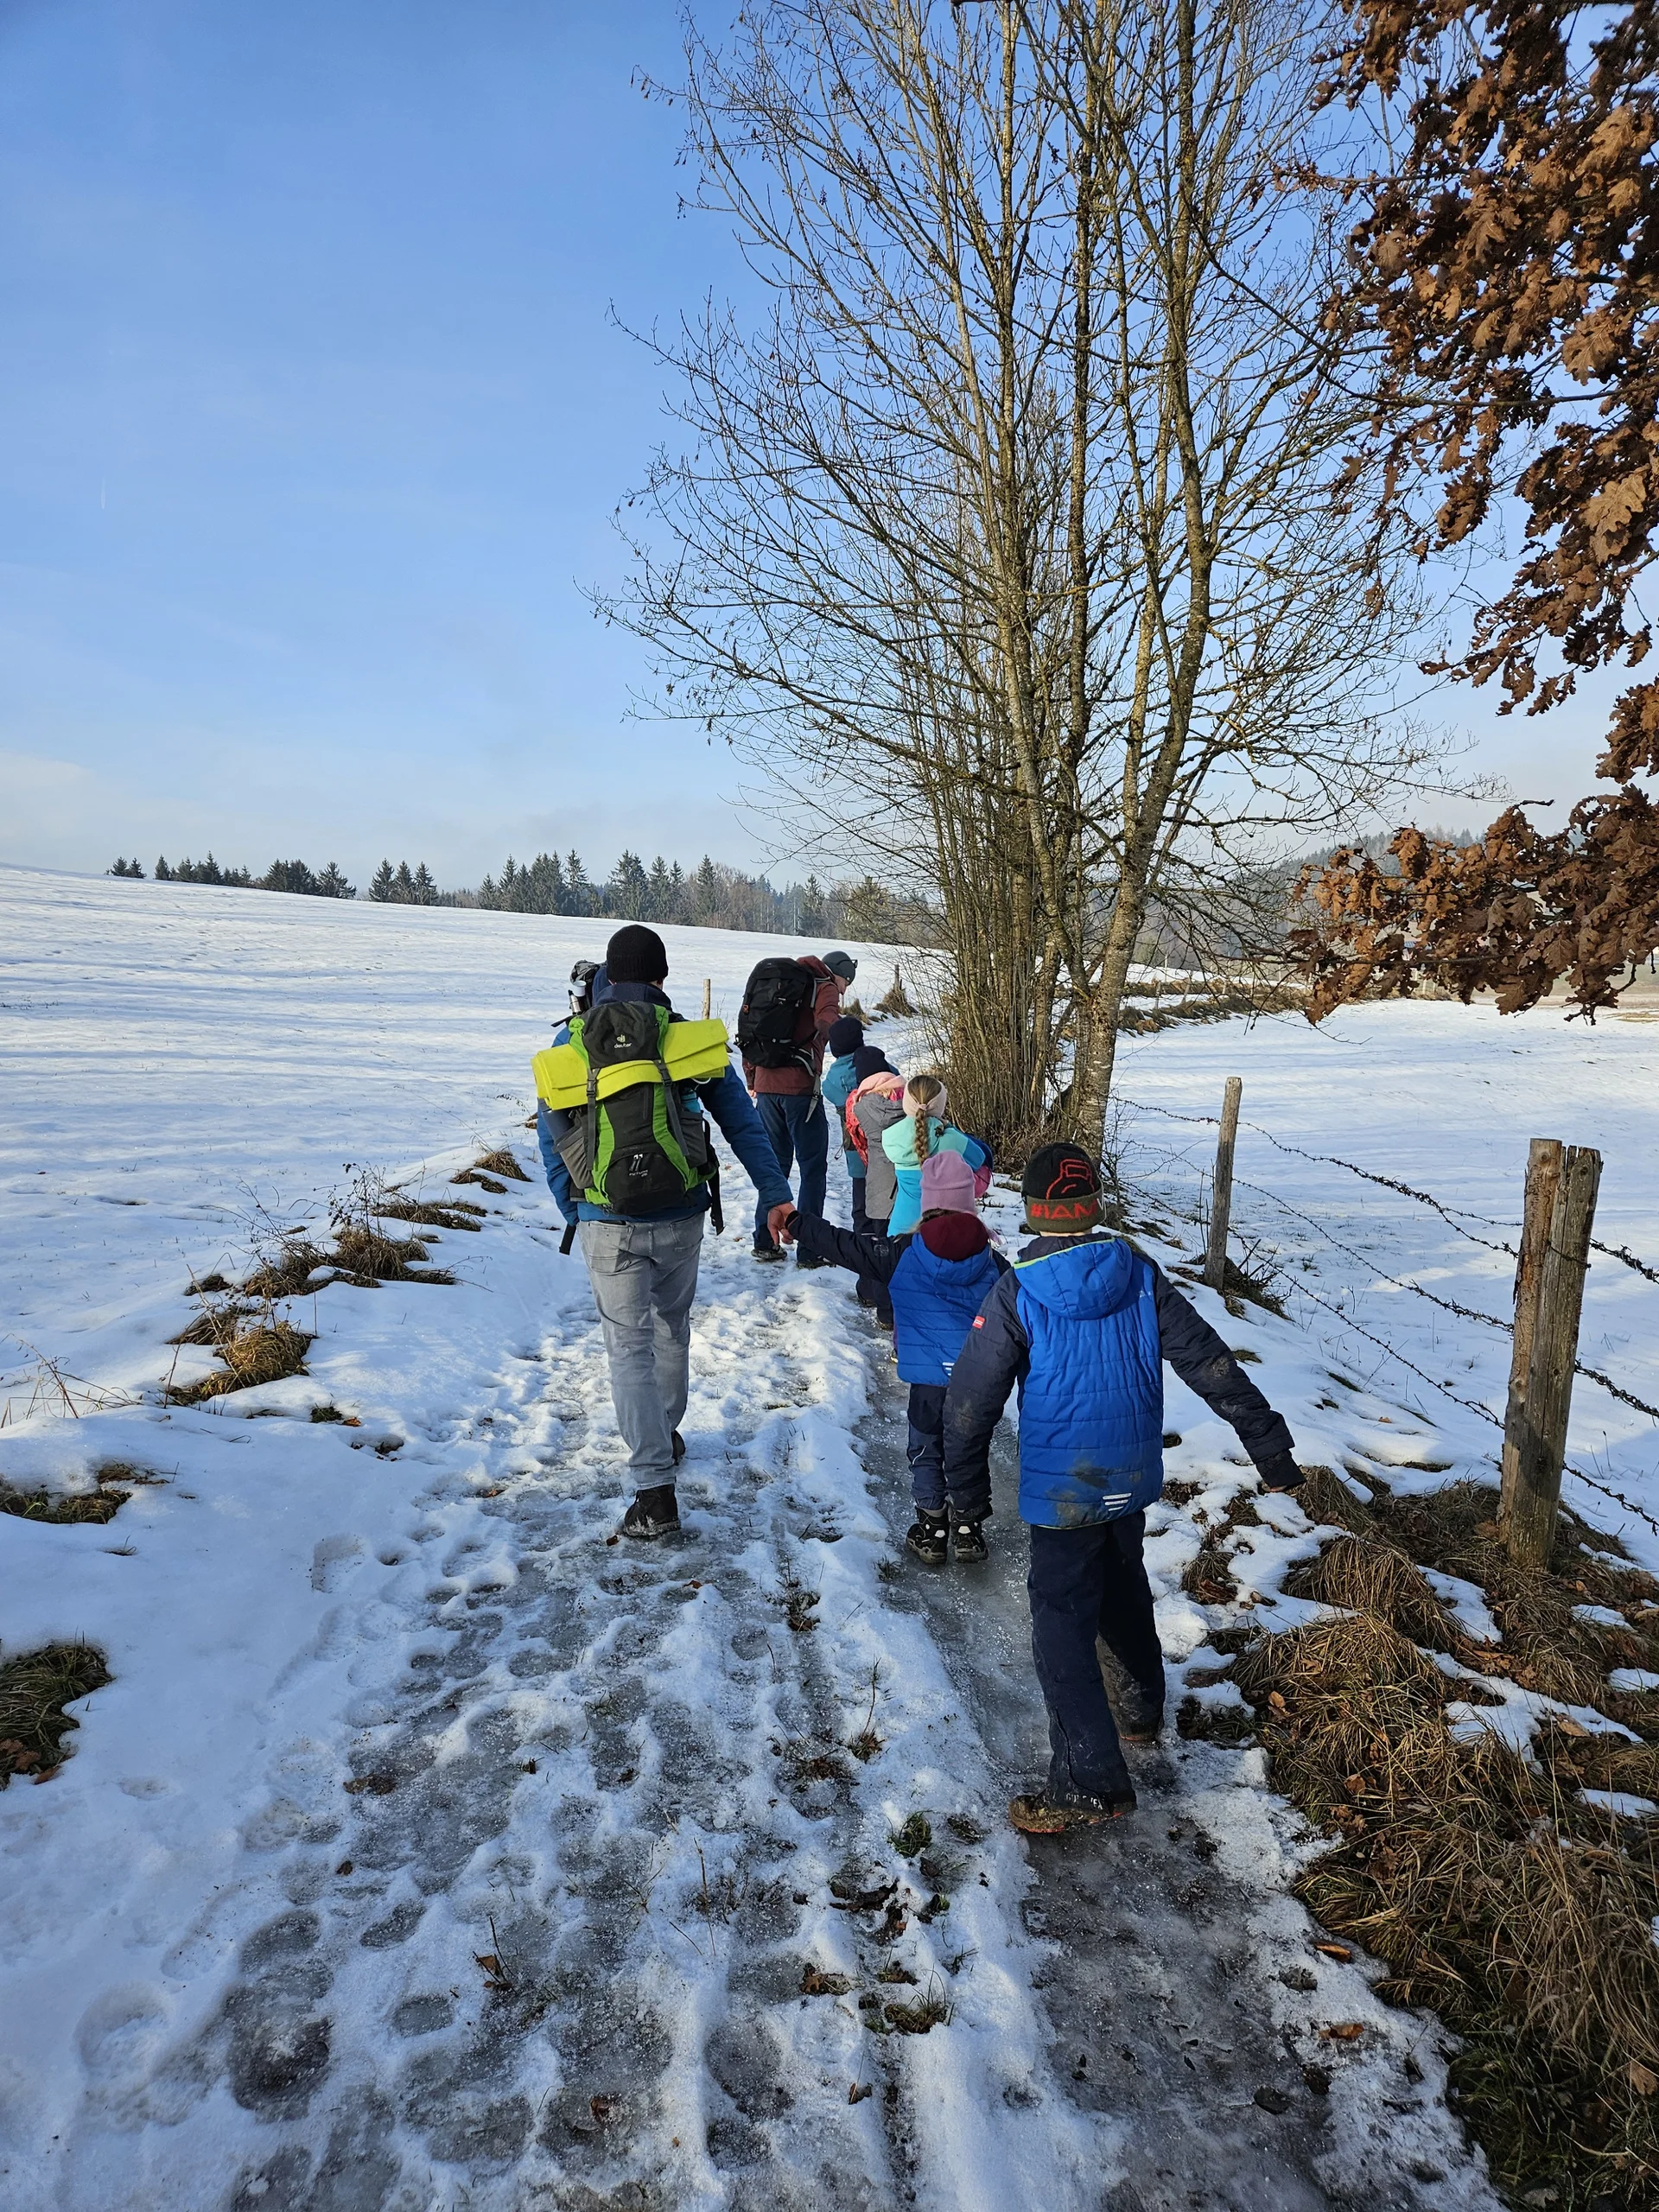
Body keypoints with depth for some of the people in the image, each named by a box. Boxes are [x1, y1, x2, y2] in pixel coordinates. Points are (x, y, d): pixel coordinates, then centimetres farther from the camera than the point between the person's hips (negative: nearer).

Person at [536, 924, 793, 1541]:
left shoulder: (570, 1042, -2)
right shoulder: (690, 1036, -4)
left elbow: (551, 1138, 4)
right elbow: (742, 1122, -3)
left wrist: (573, 1213, 13)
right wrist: (775, 1194, -1)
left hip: (607, 1224, -1)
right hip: (680, 1218, 1)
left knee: (630, 1347, 5)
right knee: (672, 1328, 24)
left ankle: (655, 1490, -2)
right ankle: (667, 1434, 42)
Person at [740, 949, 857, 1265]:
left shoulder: (773, 981, 20)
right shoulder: (824, 988, -1)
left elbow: (749, 1030, 20)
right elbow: (828, 1024, -22)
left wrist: (752, 1082, 25)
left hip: (766, 1086, 7)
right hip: (800, 1088, -6)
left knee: (774, 1163, 17)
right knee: (813, 1167, 3)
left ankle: (764, 1242, 19)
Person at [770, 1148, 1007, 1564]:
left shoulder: (902, 1255, -10)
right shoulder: (991, 1261, -5)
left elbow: (844, 1246, -6)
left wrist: (796, 1223, 3)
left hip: (929, 1377, -1)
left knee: (925, 1451, 16)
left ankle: (931, 1529, 22)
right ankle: (968, 1529, 23)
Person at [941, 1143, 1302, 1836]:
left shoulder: (1016, 1296, -17)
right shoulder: (1141, 1277, -6)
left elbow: (969, 1402, -13)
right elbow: (1213, 1366, -3)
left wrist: (968, 1489, 2)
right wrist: (1270, 1447, 4)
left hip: (1061, 1493, -5)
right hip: (1133, 1480, 5)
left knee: (1062, 1626, 4)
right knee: (1123, 1588, 27)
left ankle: (1090, 1782, 6)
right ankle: (1141, 1707, 46)